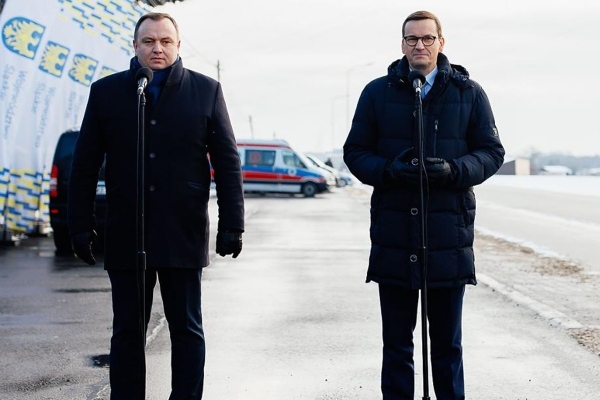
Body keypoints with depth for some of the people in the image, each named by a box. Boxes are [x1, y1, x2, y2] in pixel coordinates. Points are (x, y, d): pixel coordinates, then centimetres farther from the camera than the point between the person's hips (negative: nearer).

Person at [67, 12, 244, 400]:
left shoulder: (206, 90, 4)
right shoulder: (106, 92, 6)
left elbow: (227, 163, 3)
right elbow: (85, 165, 7)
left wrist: (232, 225, -1)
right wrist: (81, 225, 3)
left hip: (184, 234, -1)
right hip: (125, 236, 1)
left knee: (187, 330, 6)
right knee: (127, 332, 7)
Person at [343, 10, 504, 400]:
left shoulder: (469, 93, 6)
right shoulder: (378, 92, 7)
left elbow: (492, 152, 5)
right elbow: (355, 152, 7)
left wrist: (453, 170, -14)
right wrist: (388, 170, -14)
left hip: (449, 234, 0)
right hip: (394, 233, 0)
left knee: (448, 342, 10)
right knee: (396, 342, 9)